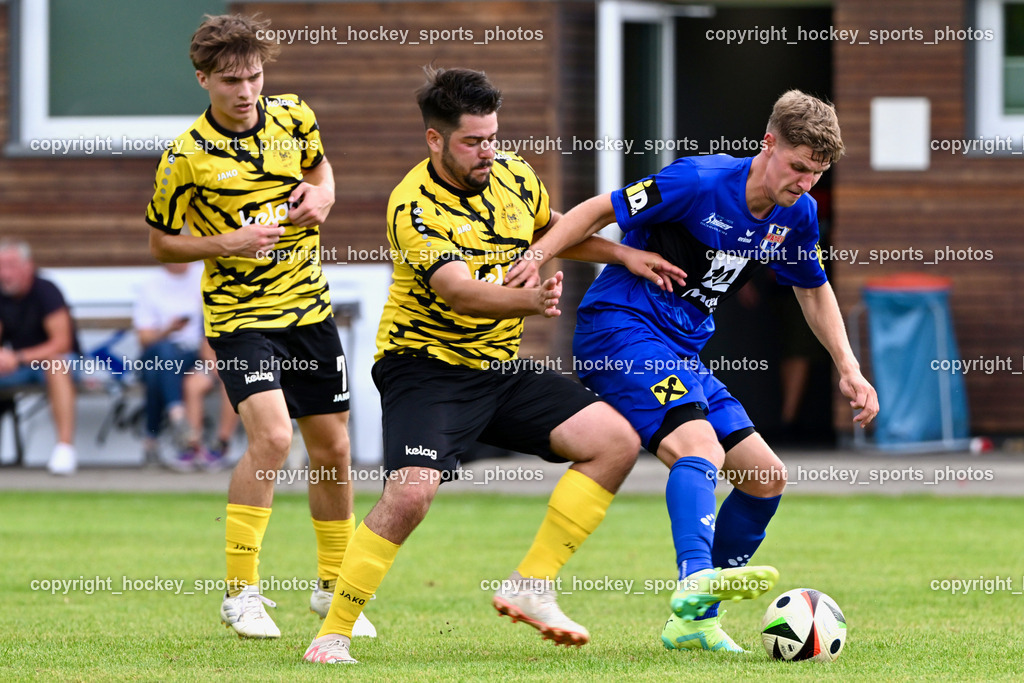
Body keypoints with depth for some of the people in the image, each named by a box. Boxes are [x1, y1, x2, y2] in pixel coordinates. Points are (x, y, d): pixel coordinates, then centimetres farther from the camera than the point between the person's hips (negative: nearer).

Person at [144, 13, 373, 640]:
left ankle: (334, 588, 27)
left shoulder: (293, 118, 0)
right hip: (239, 315, -5)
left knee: (332, 450, 9)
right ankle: (242, 593, -12)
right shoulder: (187, 156, -12)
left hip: (310, 307, 5)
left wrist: (321, 196, -2)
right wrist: (228, 243, -17)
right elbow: (161, 241, -1)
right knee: (272, 437, -23)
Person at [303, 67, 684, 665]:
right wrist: (529, 300, -51)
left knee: (616, 440, -6)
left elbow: (554, 229, 25)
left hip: (502, 368, 7)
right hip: (427, 364, -7)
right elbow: (457, 289, -34)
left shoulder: (513, 176, 2)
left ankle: (532, 587, -1)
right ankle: (333, 635, -12)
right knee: (411, 492, -28)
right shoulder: (414, 206, -19)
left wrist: (622, 254, 14)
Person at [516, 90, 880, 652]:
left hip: (681, 351, 9)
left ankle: (693, 621, 12)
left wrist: (848, 368, 13)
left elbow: (813, 290, 22)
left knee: (766, 478, 5)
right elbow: (600, 211, -12)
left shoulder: (796, 215, 4)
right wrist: (534, 259, -25)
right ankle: (695, 580, -52)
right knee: (699, 444, -33)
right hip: (620, 326, -9)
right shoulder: (700, 182, -17)